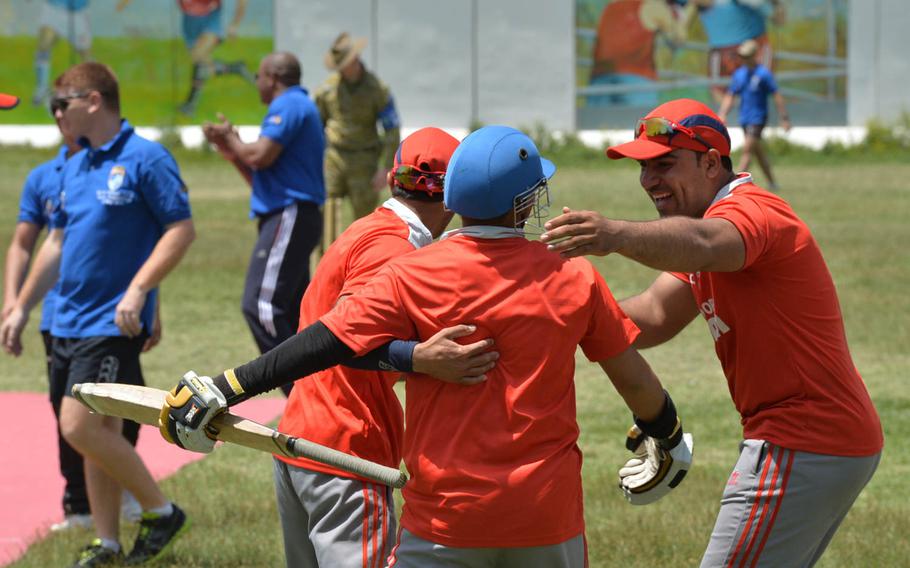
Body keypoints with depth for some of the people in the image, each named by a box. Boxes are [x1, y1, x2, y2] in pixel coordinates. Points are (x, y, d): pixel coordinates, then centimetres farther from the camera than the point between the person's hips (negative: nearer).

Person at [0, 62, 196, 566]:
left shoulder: (145, 159, -11)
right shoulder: (74, 168, 13)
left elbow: (181, 229, -14)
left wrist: (138, 289, -22)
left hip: (114, 322, -8)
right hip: (70, 320, 8)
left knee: (80, 426, -14)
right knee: (98, 430, 11)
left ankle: (160, 510, 1)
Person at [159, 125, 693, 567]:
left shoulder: (413, 277, -7)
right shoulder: (575, 281, 0)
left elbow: (324, 343, -13)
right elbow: (635, 379, 8)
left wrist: (223, 390, -10)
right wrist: (669, 438, 28)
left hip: (447, 516, -2)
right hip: (549, 519, 2)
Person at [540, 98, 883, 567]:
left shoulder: (750, 209, -15)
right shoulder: (714, 218, 18)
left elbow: (702, 243, -41)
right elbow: (654, 317, 5)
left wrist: (619, 235, -59)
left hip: (802, 453, -11)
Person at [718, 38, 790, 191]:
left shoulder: (763, 74, -10)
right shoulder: (739, 74, 9)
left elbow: (777, 96, -9)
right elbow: (730, 96, 11)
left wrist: (784, 118, -11)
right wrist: (722, 114, -2)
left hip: (758, 118, -7)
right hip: (744, 119, 7)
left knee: (747, 149, -15)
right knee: (758, 152, 13)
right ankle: (772, 183, 23)